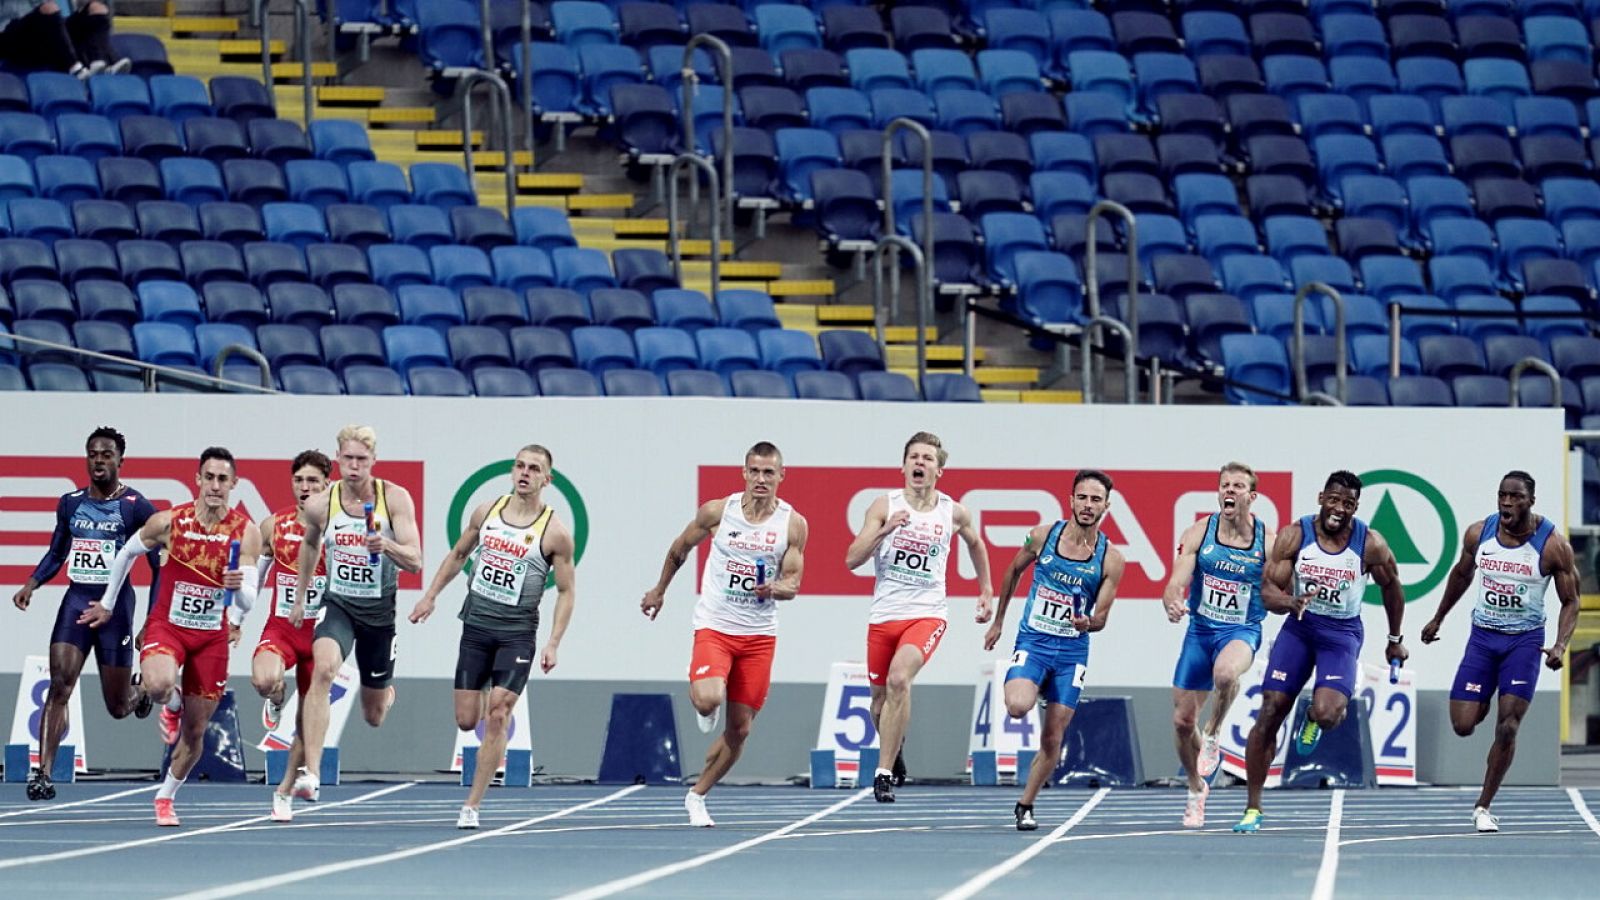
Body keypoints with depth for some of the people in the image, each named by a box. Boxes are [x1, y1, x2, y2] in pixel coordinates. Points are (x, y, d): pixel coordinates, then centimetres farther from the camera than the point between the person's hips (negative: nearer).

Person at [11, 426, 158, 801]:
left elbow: (160, 567, -3)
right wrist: (31, 584, 1)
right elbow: (57, 553, 19)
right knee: (59, 686, -15)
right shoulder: (70, 503, 7)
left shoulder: (137, 508, -6)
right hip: (76, 601, 3)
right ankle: (44, 773, -18)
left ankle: (142, 688, 44)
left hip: (115, 604, -3)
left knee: (118, 707, 6)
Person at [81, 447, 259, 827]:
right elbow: (127, 553, 8)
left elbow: (248, 602, -11)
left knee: (196, 729, 7)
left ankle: (165, 798, 29)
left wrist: (239, 588, -35)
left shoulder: (246, 534, -10)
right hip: (167, 625, -2)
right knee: (159, 685, -34)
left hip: (212, 635, 2)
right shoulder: (169, 523, -11)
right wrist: (108, 605, 17)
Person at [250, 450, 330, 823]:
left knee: (308, 720, 7)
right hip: (280, 626, 0)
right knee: (264, 679, -32)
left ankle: (285, 791, 25)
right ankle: (275, 703, 5)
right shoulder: (274, 526, 2)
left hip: (320, 631, 0)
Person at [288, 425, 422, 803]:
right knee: (323, 669, -32)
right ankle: (311, 773, -37)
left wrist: (387, 546, -35)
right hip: (338, 605, 0)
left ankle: (385, 695, 55)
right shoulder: (320, 505, -5)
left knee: (373, 716, 12)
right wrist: (299, 597, 23)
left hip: (381, 612, 0)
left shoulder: (395, 499, -10)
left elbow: (415, 561, -15)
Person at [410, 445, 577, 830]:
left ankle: (472, 806, -8)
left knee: (497, 718, -12)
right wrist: (430, 596, 14)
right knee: (466, 720, 3)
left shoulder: (554, 532, -7)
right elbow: (458, 555, 19)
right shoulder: (486, 512, 4)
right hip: (476, 626, 4)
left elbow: (566, 591, -2)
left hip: (517, 634, -4)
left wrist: (553, 643, -10)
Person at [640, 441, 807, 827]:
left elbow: (793, 583, -1)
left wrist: (777, 588, -24)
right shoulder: (717, 512, -5)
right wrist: (660, 589, 22)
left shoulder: (793, 524, -3)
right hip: (714, 625, -2)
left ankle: (697, 796, 24)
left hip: (759, 634, 2)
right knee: (707, 700, -28)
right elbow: (680, 548, 13)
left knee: (740, 729, 5)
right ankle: (706, 710, 11)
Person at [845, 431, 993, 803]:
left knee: (899, 678, -27)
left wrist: (986, 590, 27)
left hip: (927, 614, -2)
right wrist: (885, 529, -19)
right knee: (880, 695, 10)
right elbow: (852, 560, -6)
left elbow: (975, 543, 26)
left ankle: (884, 772, -24)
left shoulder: (953, 513, 3)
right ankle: (893, 755, 42)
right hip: (884, 615, 2)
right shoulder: (885, 505, 0)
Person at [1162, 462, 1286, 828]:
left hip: (1242, 631, -3)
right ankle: (1197, 788, 30)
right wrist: (1172, 604, -33)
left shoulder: (1268, 541, -6)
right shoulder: (1198, 534, -4)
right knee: (1182, 720, 4)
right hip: (1200, 630, 3)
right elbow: (1176, 584, -10)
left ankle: (1212, 734, -9)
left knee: (1225, 673, -38)